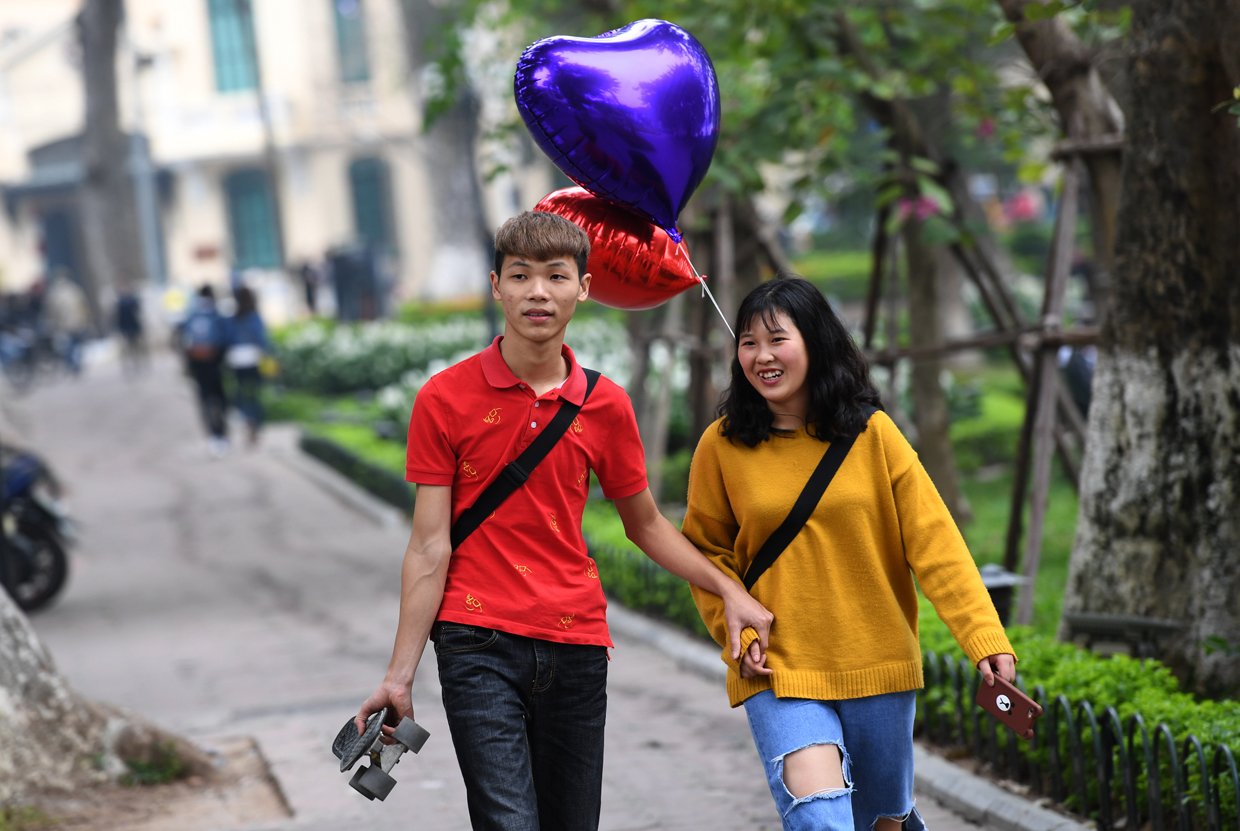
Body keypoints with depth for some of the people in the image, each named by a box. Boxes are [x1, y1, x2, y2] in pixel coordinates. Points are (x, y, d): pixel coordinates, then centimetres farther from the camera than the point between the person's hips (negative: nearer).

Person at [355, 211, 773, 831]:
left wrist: (728, 590, 8)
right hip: (479, 642, -3)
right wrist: (399, 675, -6)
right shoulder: (444, 399, -2)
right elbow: (429, 547, -2)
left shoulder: (606, 406, 5)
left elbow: (644, 524, 19)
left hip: (576, 645, 3)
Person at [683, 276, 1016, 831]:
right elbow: (707, 552, 9)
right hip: (778, 669, -1)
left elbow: (934, 541, -6)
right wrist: (739, 633, -7)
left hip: (878, 663, 1)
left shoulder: (872, 433, -2)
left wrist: (986, 638, -15)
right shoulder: (723, 446, -2)